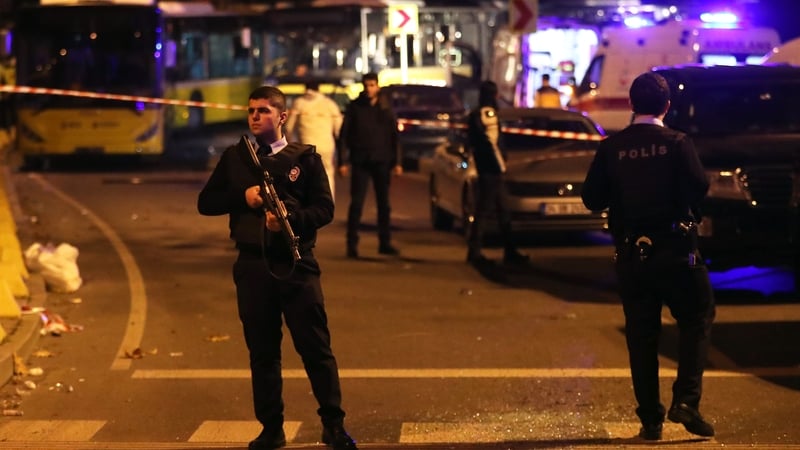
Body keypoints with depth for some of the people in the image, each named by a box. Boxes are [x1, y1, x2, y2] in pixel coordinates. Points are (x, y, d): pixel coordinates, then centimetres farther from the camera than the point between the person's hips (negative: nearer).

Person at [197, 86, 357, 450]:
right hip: (252, 265, 3)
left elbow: (325, 208, -3)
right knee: (262, 351, 8)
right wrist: (242, 197, -8)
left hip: (296, 263, -2)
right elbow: (205, 202, 9)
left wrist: (290, 218, -21)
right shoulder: (234, 157, 10)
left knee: (316, 347, -2)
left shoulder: (305, 157, 2)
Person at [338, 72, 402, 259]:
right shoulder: (354, 107, 1)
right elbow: (343, 135, 0)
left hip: (381, 161, 2)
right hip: (360, 161, -2)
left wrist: (397, 162, 1)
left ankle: (385, 243, 15)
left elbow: (394, 136, 8)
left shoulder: (386, 109, 6)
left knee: (384, 203, 7)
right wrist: (343, 161, -7)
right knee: (356, 203, -5)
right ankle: (352, 244, -2)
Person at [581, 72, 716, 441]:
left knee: (641, 335, 9)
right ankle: (685, 400, -2)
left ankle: (650, 419, 9)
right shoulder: (678, 144, -8)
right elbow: (699, 188, -17)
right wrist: (683, 205, 4)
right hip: (675, 251, -3)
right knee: (696, 321, 12)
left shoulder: (611, 147, -1)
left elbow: (591, 198, -1)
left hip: (630, 255, 3)